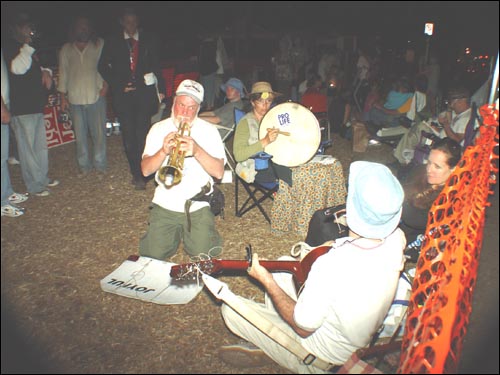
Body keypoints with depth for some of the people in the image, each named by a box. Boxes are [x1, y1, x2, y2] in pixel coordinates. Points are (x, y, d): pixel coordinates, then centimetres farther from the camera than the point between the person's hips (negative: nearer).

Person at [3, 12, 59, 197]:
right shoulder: (10, 48, -11)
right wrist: (27, 45, -25)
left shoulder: (30, 48, 16)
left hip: (36, 105, 9)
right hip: (22, 108, -9)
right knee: (28, 147, -2)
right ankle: (35, 185, 6)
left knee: (41, 145, 16)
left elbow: (38, 66, 30)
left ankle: (43, 178, 29)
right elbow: (17, 68, -29)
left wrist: (46, 71, 7)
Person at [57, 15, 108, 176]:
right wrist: (63, 96, 8)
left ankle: (99, 163, 14)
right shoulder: (66, 50, 11)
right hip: (75, 99, 2)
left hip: (96, 96, -1)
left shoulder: (100, 45, 6)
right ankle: (84, 165, 15)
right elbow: (63, 73, 12)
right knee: (80, 134, 3)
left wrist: (106, 84, -6)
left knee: (99, 132, 0)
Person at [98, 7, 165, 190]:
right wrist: (120, 85, 1)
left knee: (143, 134, -8)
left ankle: (140, 174, -1)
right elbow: (103, 67, 12)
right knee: (129, 135, -1)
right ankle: (137, 173, 8)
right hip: (123, 94, 1)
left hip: (144, 94, -1)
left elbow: (156, 66, 11)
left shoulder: (149, 40, 11)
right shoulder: (112, 43, 10)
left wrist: (160, 89, 3)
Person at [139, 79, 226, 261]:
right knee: (153, 255, -7)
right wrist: (163, 152, -22)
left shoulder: (209, 130, -2)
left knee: (203, 253, -11)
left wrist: (197, 151, -28)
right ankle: (175, 232, 24)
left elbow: (219, 172, -12)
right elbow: (145, 170, -4)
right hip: (165, 203, 2)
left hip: (198, 205, -1)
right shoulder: (158, 129, 3)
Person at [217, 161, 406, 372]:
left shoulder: (330, 266, -41)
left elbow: (303, 327, -23)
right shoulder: (396, 238, -21)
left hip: (324, 357, -7)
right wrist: (337, 246, -3)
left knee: (230, 309, -4)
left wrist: (266, 281, -17)